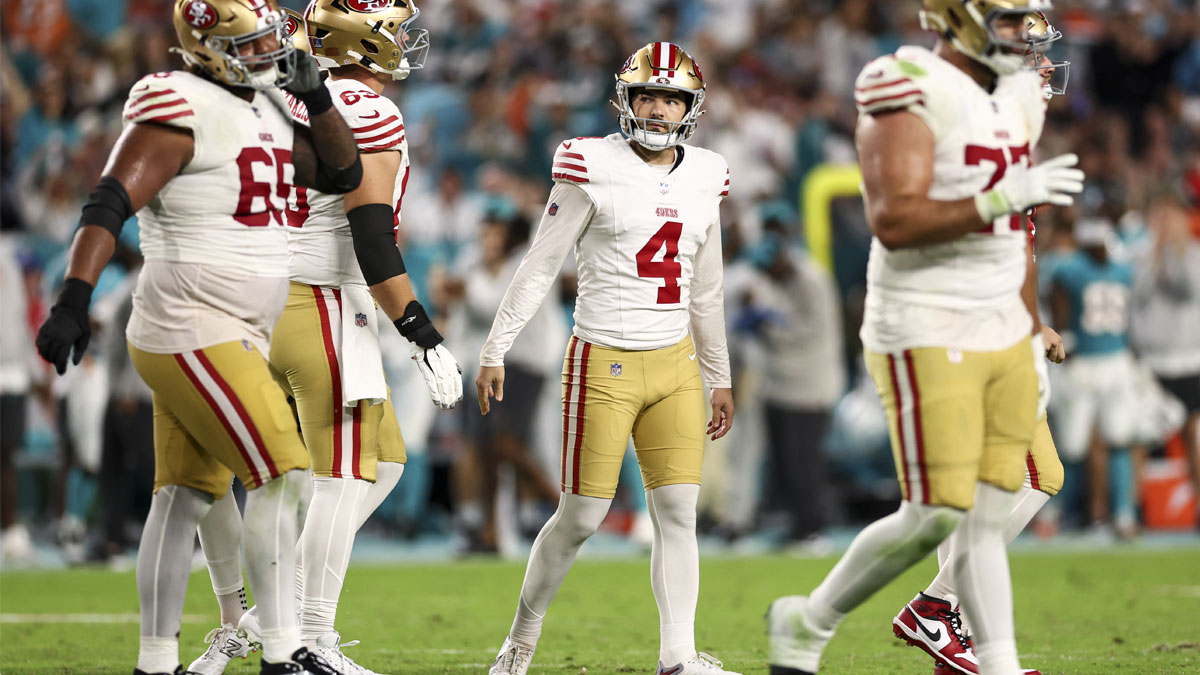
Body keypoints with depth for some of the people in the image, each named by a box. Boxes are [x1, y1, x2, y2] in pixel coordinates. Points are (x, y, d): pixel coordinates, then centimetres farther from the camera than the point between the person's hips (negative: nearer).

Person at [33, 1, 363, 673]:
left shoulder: (266, 109, 14)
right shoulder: (183, 110, -14)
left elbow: (343, 175, 23)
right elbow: (109, 205, -22)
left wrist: (316, 96, 8)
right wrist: (74, 299, -32)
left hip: (232, 339, 9)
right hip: (194, 333, -9)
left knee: (187, 497, 10)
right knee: (281, 475, -10)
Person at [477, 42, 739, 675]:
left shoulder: (703, 178, 8)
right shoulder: (594, 170, -8)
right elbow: (539, 267, -5)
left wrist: (720, 378, 21)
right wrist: (494, 353, -7)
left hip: (675, 364, 5)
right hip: (604, 364, -5)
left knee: (678, 513, -3)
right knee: (581, 518, 0)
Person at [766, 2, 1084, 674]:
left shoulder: (1016, 99, 12)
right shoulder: (915, 95, -15)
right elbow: (893, 222, -25)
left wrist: (1035, 339, 22)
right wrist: (1003, 197, -30)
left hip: (1002, 337, 8)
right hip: (927, 341, -8)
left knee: (987, 519, 6)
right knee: (934, 518, -7)